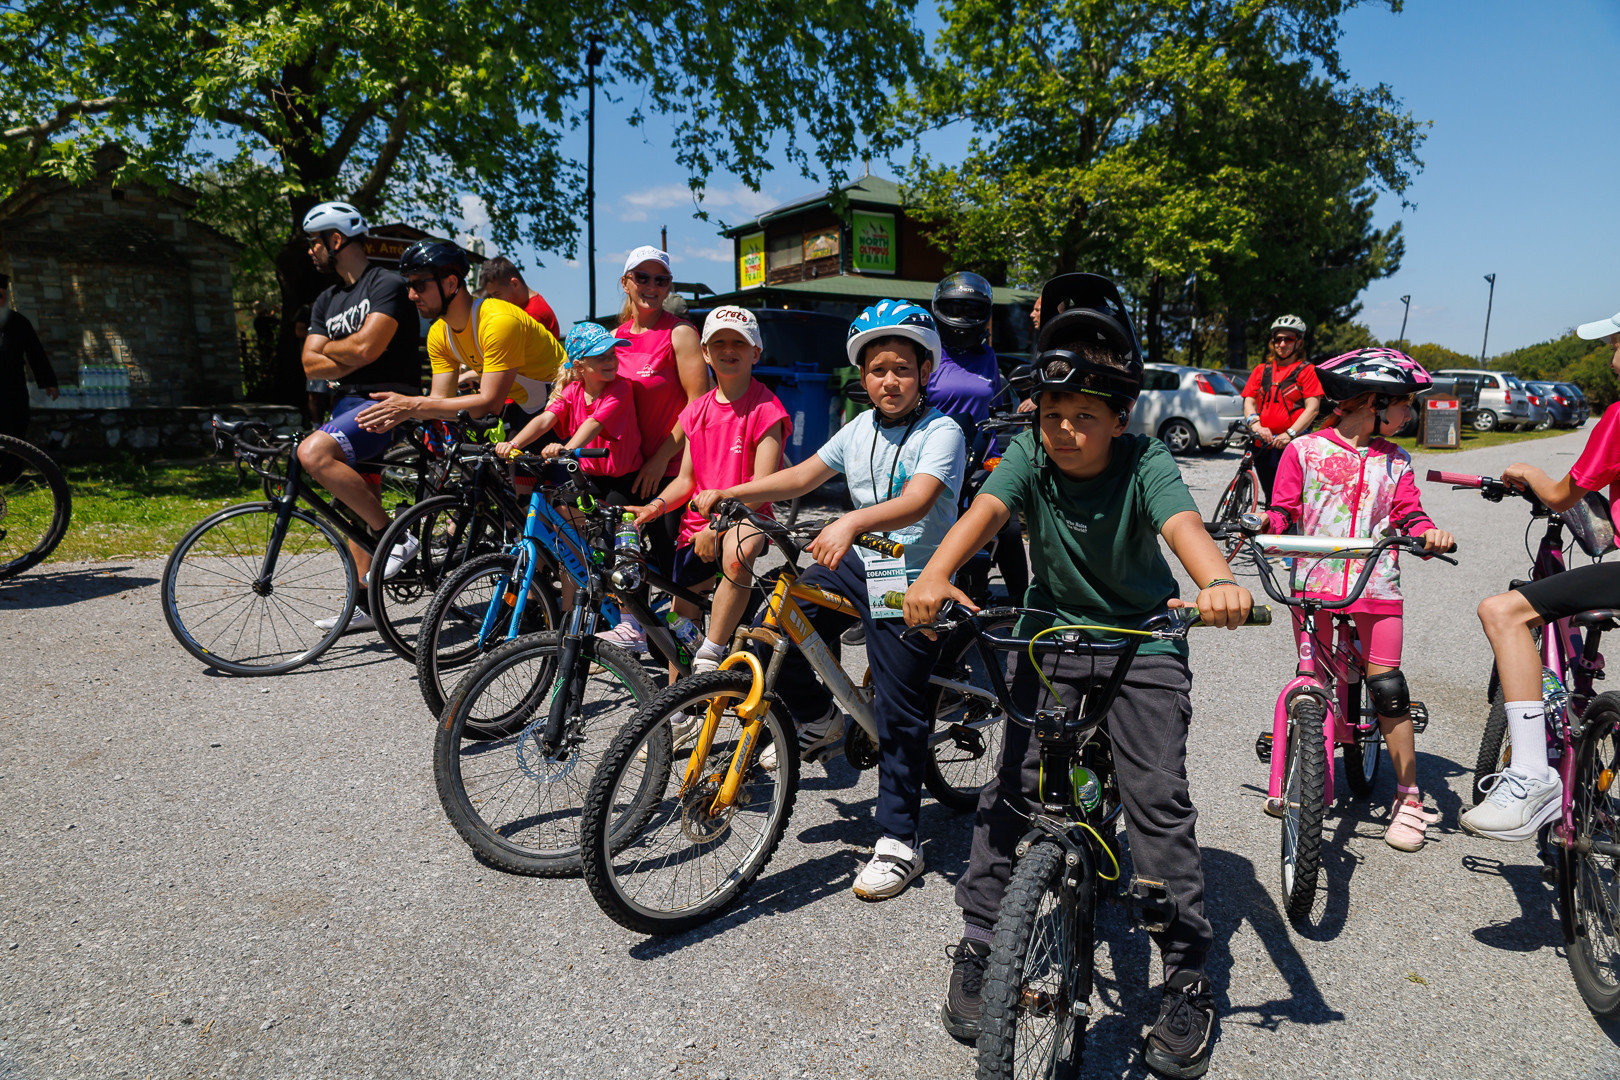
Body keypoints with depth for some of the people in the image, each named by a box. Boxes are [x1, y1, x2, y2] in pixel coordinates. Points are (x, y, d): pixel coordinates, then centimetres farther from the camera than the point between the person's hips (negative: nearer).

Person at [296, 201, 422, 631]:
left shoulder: (388, 285, -8)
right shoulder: (326, 302, 18)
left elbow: (365, 348, -20)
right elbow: (312, 366, 7)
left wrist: (328, 347, 0)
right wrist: (349, 356, -10)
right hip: (348, 404, 9)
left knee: (314, 452, -31)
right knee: (354, 507, 10)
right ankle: (365, 605, 18)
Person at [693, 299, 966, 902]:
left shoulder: (941, 432, -12)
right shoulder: (860, 429, 9)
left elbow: (916, 502, -29)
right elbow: (800, 478, 11)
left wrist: (851, 523, -47)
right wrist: (725, 493, 2)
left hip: (912, 580, -6)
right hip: (857, 564, 7)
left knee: (897, 714, -3)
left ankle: (898, 840, 12)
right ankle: (818, 720, 18)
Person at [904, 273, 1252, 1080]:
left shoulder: (1143, 462, -16)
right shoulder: (1030, 456, -10)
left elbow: (1181, 522, -35)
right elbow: (985, 509, -28)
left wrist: (1218, 582, -58)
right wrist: (937, 573, -48)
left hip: (1142, 639, -1)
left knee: (1158, 797, -7)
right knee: (1013, 784, -2)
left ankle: (1188, 973, 10)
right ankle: (978, 945, 14)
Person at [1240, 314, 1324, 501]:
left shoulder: (1307, 371, 5)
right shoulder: (1261, 370, 17)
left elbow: (1313, 408, -5)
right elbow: (1249, 401, 8)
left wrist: (1290, 433, -19)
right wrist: (1256, 425, -13)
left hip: (1294, 446, -4)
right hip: (1263, 446, 4)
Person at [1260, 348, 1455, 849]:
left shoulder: (1394, 461, 13)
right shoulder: (1305, 450, 4)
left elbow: (1407, 513, 7)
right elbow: (1285, 510, 4)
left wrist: (1428, 532, -14)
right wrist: (1265, 524, -17)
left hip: (1376, 583, 2)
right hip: (1316, 579, -1)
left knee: (1388, 687, -2)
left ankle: (1408, 798, 10)